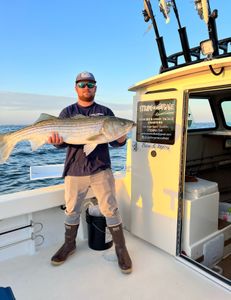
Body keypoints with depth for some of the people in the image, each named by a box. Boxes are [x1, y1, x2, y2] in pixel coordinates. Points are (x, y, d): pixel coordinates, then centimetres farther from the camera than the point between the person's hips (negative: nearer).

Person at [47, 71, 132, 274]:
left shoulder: (105, 112, 7)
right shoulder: (67, 112, 10)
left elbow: (115, 143, 4)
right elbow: (61, 141, 4)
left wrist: (121, 138, -19)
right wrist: (57, 141, -20)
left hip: (101, 169, -1)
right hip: (74, 170, 2)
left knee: (110, 209, -1)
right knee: (72, 210, 13)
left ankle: (121, 248, 18)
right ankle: (69, 244, 36)